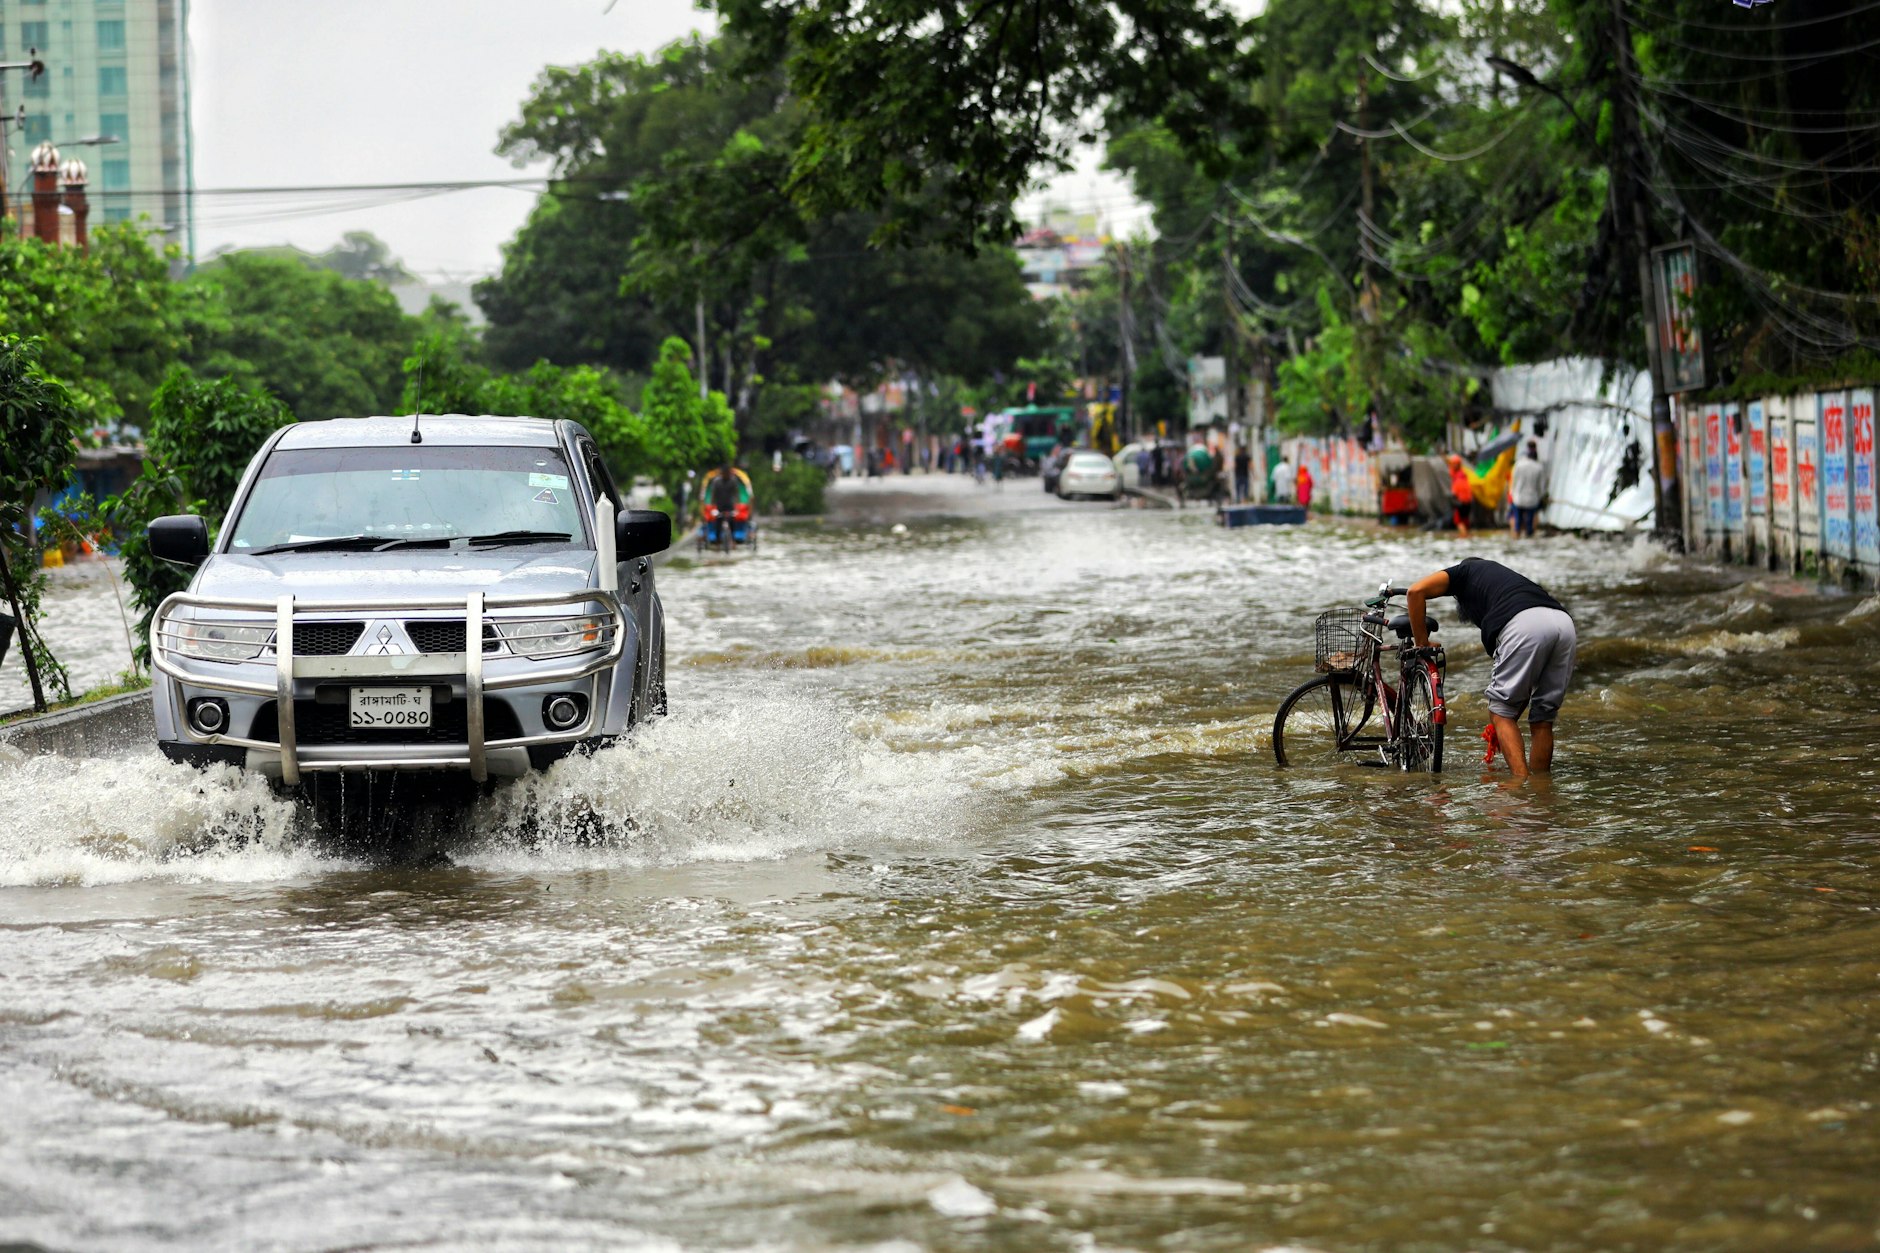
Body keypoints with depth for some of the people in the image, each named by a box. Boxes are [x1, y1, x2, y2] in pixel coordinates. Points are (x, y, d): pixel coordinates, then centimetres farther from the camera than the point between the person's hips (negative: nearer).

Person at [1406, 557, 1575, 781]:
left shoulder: (1466, 571, 31)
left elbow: (1416, 591, 11)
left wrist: (1422, 643, 22)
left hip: (1525, 626, -6)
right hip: (1564, 622, 6)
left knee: (1502, 712, 8)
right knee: (1542, 720, 17)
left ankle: (1521, 781, -4)